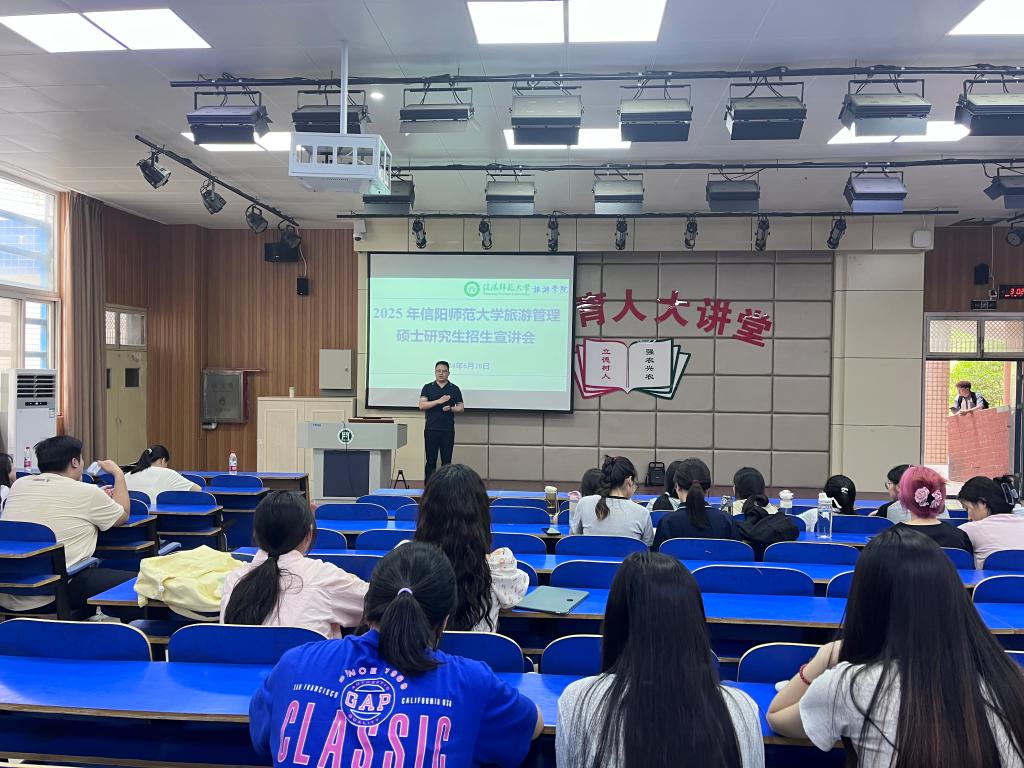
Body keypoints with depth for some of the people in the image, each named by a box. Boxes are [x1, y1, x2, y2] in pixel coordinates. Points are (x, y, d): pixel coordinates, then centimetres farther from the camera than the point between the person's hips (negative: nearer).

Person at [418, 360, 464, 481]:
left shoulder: (454, 389, 7)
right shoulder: (428, 387, 5)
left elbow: (461, 408, 6)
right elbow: (422, 405, -6)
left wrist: (451, 408, -14)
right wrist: (439, 401, -17)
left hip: (448, 430, 1)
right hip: (431, 429, -1)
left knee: (446, 461, 3)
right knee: (431, 461, 3)